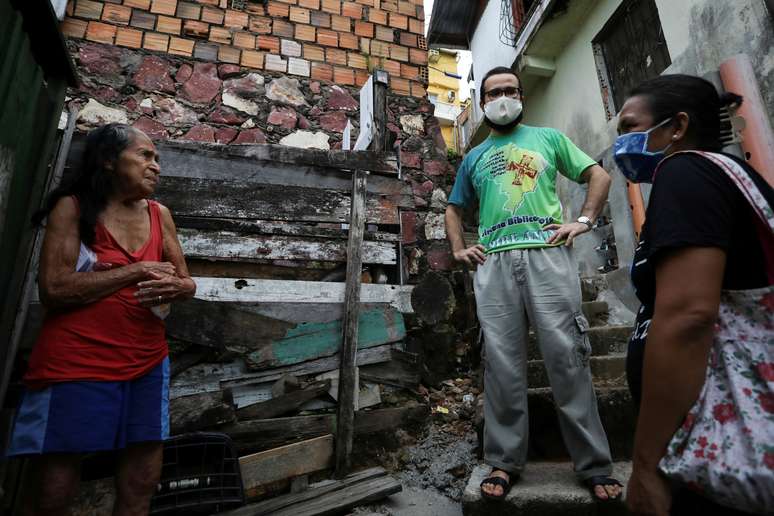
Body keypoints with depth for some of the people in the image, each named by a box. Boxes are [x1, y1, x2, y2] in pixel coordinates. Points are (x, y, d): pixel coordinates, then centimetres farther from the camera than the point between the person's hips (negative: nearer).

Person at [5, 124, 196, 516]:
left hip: (146, 365, 4)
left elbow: (188, 283, 10)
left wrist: (176, 288, -13)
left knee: (142, 483, 11)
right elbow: (53, 289, -14)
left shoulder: (159, 215, 8)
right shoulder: (73, 207, -4)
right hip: (77, 365, -4)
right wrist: (137, 271, -14)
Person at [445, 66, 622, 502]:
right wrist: (459, 249, 13)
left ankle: (595, 466, 10)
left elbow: (599, 176, 18)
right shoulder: (474, 158, 24)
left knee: (568, 358, -4)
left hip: (548, 255, -1)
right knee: (502, 365, 0)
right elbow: (455, 209, 30)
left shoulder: (549, 138, 19)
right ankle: (505, 462, 11)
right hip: (494, 262, 2)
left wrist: (584, 221, 1)